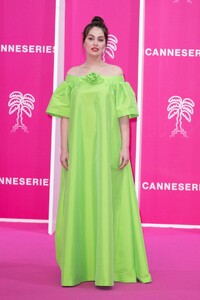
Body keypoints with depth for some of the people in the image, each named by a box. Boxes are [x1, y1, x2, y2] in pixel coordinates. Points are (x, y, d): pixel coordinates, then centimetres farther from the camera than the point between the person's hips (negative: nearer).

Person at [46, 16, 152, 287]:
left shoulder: (116, 73, 5)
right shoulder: (72, 75, 9)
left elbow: (124, 114, 0)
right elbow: (65, 115, 6)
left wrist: (125, 147, -8)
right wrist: (64, 148, -1)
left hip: (109, 146, -1)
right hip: (79, 147, 2)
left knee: (109, 203, -1)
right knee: (78, 203, 3)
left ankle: (108, 265, 6)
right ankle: (79, 264, 14)